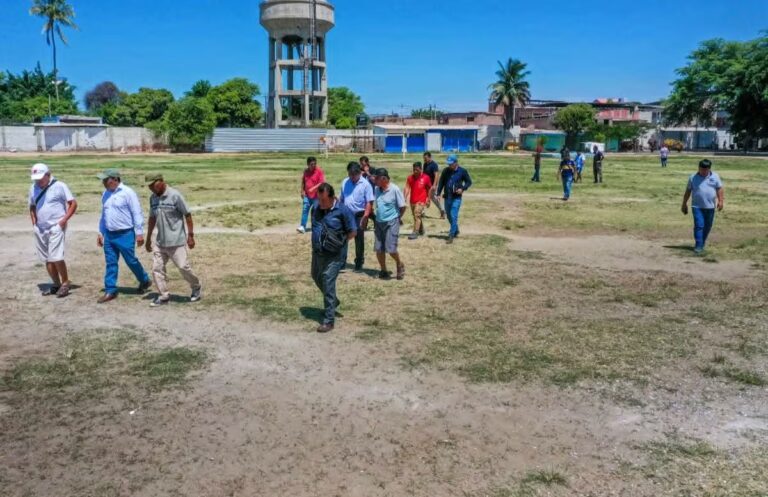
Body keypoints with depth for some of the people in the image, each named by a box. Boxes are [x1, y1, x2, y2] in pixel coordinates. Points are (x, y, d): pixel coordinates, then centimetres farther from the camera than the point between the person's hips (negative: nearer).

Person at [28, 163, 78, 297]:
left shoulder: (59, 186, -8)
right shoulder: (33, 188, 9)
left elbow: (73, 204, -8)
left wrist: (64, 220, -14)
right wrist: (34, 221, 10)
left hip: (56, 228, -6)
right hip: (40, 229, 6)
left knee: (56, 257, -14)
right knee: (47, 259, 9)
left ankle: (65, 282, 0)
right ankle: (56, 284, 19)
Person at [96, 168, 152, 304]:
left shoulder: (127, 192, -11)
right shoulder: (106, 194, 11)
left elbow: (137, 213, -12)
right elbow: (104, 215, 19)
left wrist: (139, 232, -15)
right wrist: (100, 232, 18)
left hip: (125, 234, -6)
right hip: (109, 234, 6)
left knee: (131, 261, 3)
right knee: (110, 263, 7)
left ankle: (145, 281, 25)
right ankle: (110, 290, 12)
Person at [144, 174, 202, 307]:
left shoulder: (175, 195, -13)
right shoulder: (153, 198, 7)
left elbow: (187, 215, -10)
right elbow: (152, 218, 17)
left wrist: (190, 235, -11)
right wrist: (148, 239, 18)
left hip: (176, 241, -6)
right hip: (160, 242, 6)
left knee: (183, 267, -3)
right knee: (157, 268, 3)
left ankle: (197, 288, 20)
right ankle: (164, 296, 13)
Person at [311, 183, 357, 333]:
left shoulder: (343, 211, -15)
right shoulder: (316, 209, 3)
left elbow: (353, 232, -9)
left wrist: (339, 243, -9)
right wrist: (317, 241, 7)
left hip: (333, 255, -7)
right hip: (317, 252, 7)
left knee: (328, 284, -11)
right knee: (317, 278, 22)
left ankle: (329, 320, -4)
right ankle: (333, 302, 47)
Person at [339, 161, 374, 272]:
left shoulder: (365, 184, -11)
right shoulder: (345, 182, 4)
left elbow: (369, 202, -14)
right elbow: (342, 199, 12)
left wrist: (365, 217, -20)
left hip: (359, 215, -4)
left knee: (359, 241, 6)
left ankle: (359, 264, 18)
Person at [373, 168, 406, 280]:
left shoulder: (394, 190, -13)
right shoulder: (377, 189, 4)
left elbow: (403, 207, -6)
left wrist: (398, 217, 5)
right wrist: (377, 218, 13)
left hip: (391, 223, -6)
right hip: (379, 223, 6)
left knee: (390, 249, -10)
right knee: (378, 249, 4)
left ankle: (400, 265, 18)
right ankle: (383, 271, 20)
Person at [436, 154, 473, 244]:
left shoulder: (462, 171, -5)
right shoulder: (445, 171, 5)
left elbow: (469, 182, 3)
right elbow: (441, 182, 10)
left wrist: (462, 189, -14)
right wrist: (438, 194, 3)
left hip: (456, 197, -5)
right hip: (447, 197, 5)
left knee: (453, 216, -12)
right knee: (449, 216, 14)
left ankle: (451, 236, -10)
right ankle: (456, 231, 36)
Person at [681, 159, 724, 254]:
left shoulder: (715, 176, 4)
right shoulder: (693, 177, 2)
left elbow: (719, 189, 3)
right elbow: (688, 191, 6)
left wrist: (721, 201, -10)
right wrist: (684, 204, 7)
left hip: (710, 206, 2)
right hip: (697, 206, -2)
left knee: (707, 226, 10)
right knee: (699, 225, -11)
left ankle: (703, 242, 30)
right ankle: (698, 245, -9)